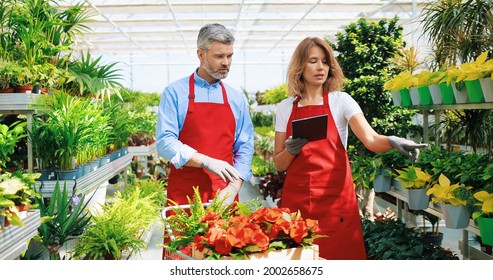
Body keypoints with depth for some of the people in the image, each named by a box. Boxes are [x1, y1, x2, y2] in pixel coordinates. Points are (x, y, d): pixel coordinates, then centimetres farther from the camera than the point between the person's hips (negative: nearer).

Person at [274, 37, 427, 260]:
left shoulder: (340, 101, 2)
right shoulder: (285, 108, 7)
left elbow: (371, 139, -13)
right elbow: (279, 164, 8)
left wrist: (392, 141, -33)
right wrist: (291, 151, -12)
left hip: (335, 198, -1)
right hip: (296, 200, 2)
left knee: (339, 256, 0)